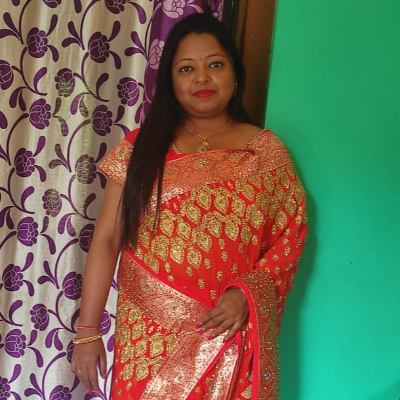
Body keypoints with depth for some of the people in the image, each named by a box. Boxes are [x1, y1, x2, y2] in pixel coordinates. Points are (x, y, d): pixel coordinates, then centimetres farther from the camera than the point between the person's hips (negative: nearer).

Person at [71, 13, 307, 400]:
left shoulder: (267, 151, 0)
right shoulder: (141, 148, -1)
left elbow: (290, 236, 2)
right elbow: (107, 240, -2)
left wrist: (247, 293, -14)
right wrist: (88, 331, -3)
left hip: (231, 337, 0)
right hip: (149, 337, 0)